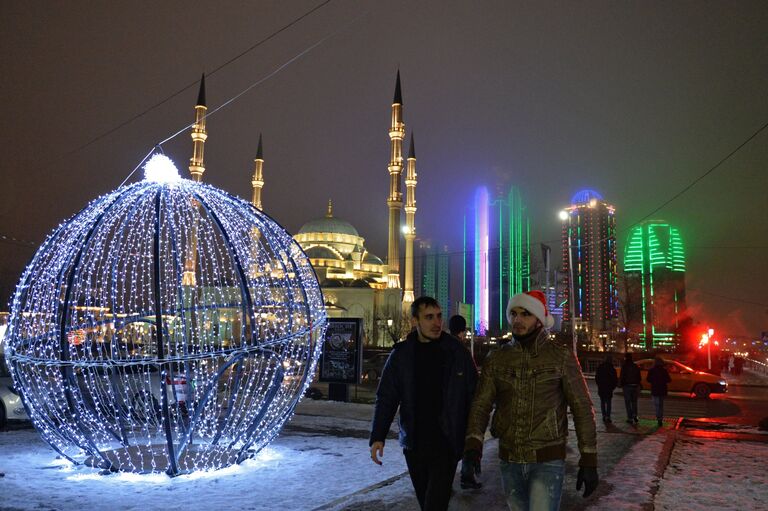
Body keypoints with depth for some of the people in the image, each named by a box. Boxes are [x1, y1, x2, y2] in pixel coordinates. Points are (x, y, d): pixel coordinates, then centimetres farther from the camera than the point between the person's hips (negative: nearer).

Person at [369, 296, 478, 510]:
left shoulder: (457, 351, -3)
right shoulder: (401, 354, 0)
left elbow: (473, 394, 1)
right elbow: (386, 398, 1)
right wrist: (377, 437, -8)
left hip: (447, 443, -2)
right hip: (414, 444, 2)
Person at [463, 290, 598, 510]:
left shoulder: (562, 357, -6)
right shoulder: (496, 359, 2)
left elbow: (582, 408, -3)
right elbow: (481, 404, -2)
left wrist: (589, 460, -5)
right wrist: (473, 443, -19)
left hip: (547, 461, -3)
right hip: (509, 461, 4)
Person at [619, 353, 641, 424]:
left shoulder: (624, 367, -11)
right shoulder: (636, 366, 5)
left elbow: (622, 377, -13)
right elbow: (639, 377, 9)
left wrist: (620, 384, 0)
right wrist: (638, 385, 18)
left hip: (627, 386, -5)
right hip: (635, 386, 5)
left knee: (628, 402, 2)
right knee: (634, 402, 17)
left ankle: (630, 418, 1)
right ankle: (635, 416, 8)